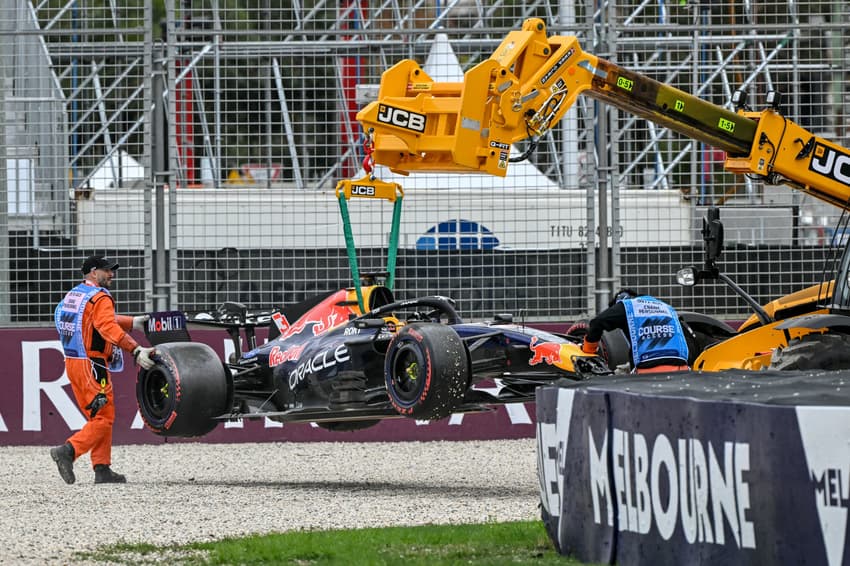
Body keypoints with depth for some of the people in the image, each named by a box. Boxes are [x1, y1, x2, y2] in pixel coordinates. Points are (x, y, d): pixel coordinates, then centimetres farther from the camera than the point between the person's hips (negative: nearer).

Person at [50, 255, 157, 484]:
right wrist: (136, 351, -34)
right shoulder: (100, 298, -12)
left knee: (97, 417, 13)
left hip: (72, 362, 9)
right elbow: (108, 328, -27)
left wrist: (132, 323, 27)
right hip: (92, 365, -9)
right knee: (103, 417, -7)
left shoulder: (73, 294, 17)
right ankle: (68, 451, -21)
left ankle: (102, 468, 9)